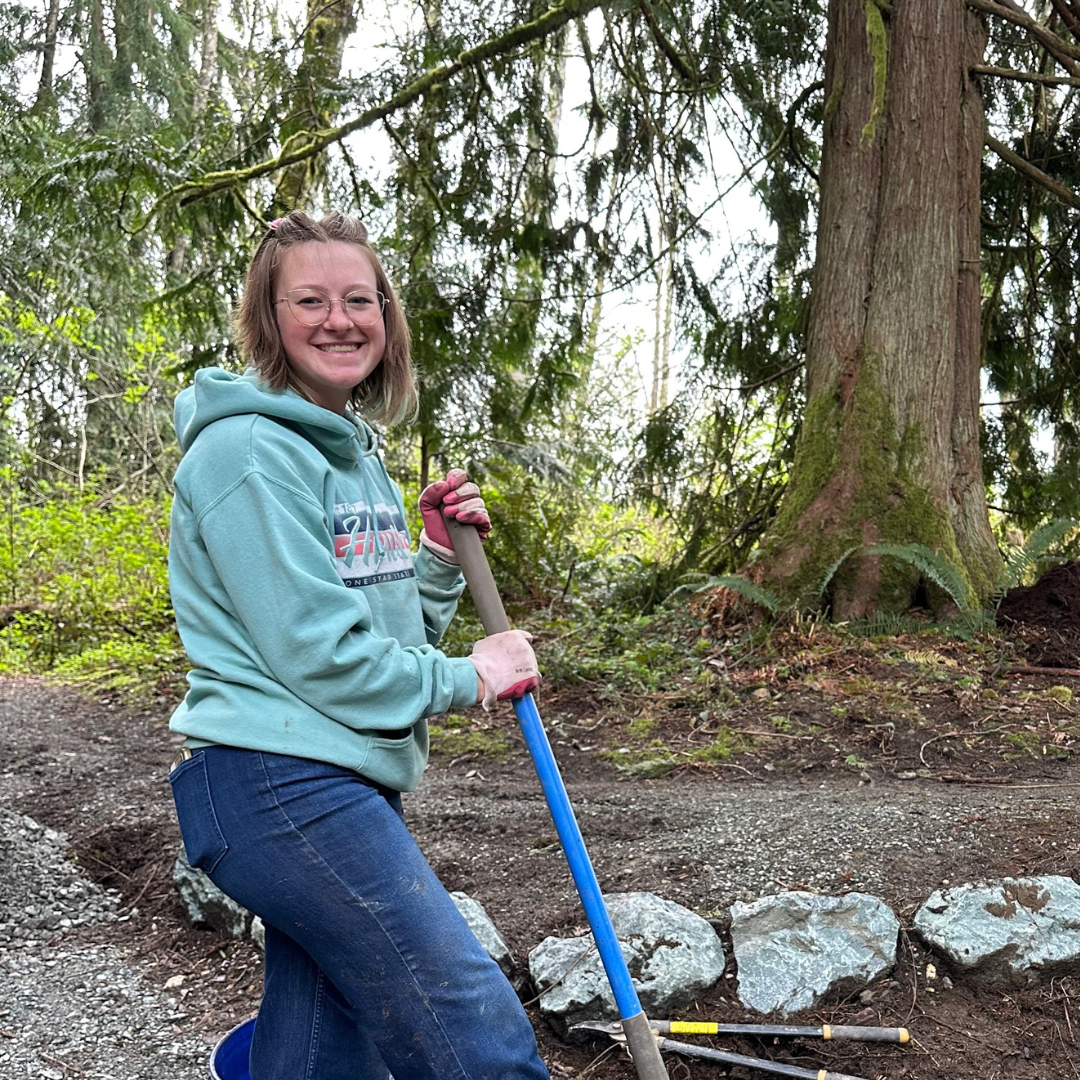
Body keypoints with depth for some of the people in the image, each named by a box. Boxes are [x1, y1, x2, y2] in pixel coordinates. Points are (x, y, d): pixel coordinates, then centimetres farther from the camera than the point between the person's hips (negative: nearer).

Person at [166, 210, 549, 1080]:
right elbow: (314, 652, -17)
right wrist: (467, 679, -6)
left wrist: (438, 556, 2)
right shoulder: (250, 451, -12)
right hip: (280, 785, -9)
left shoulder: (357, 452, 17)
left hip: (342, 783, 10)